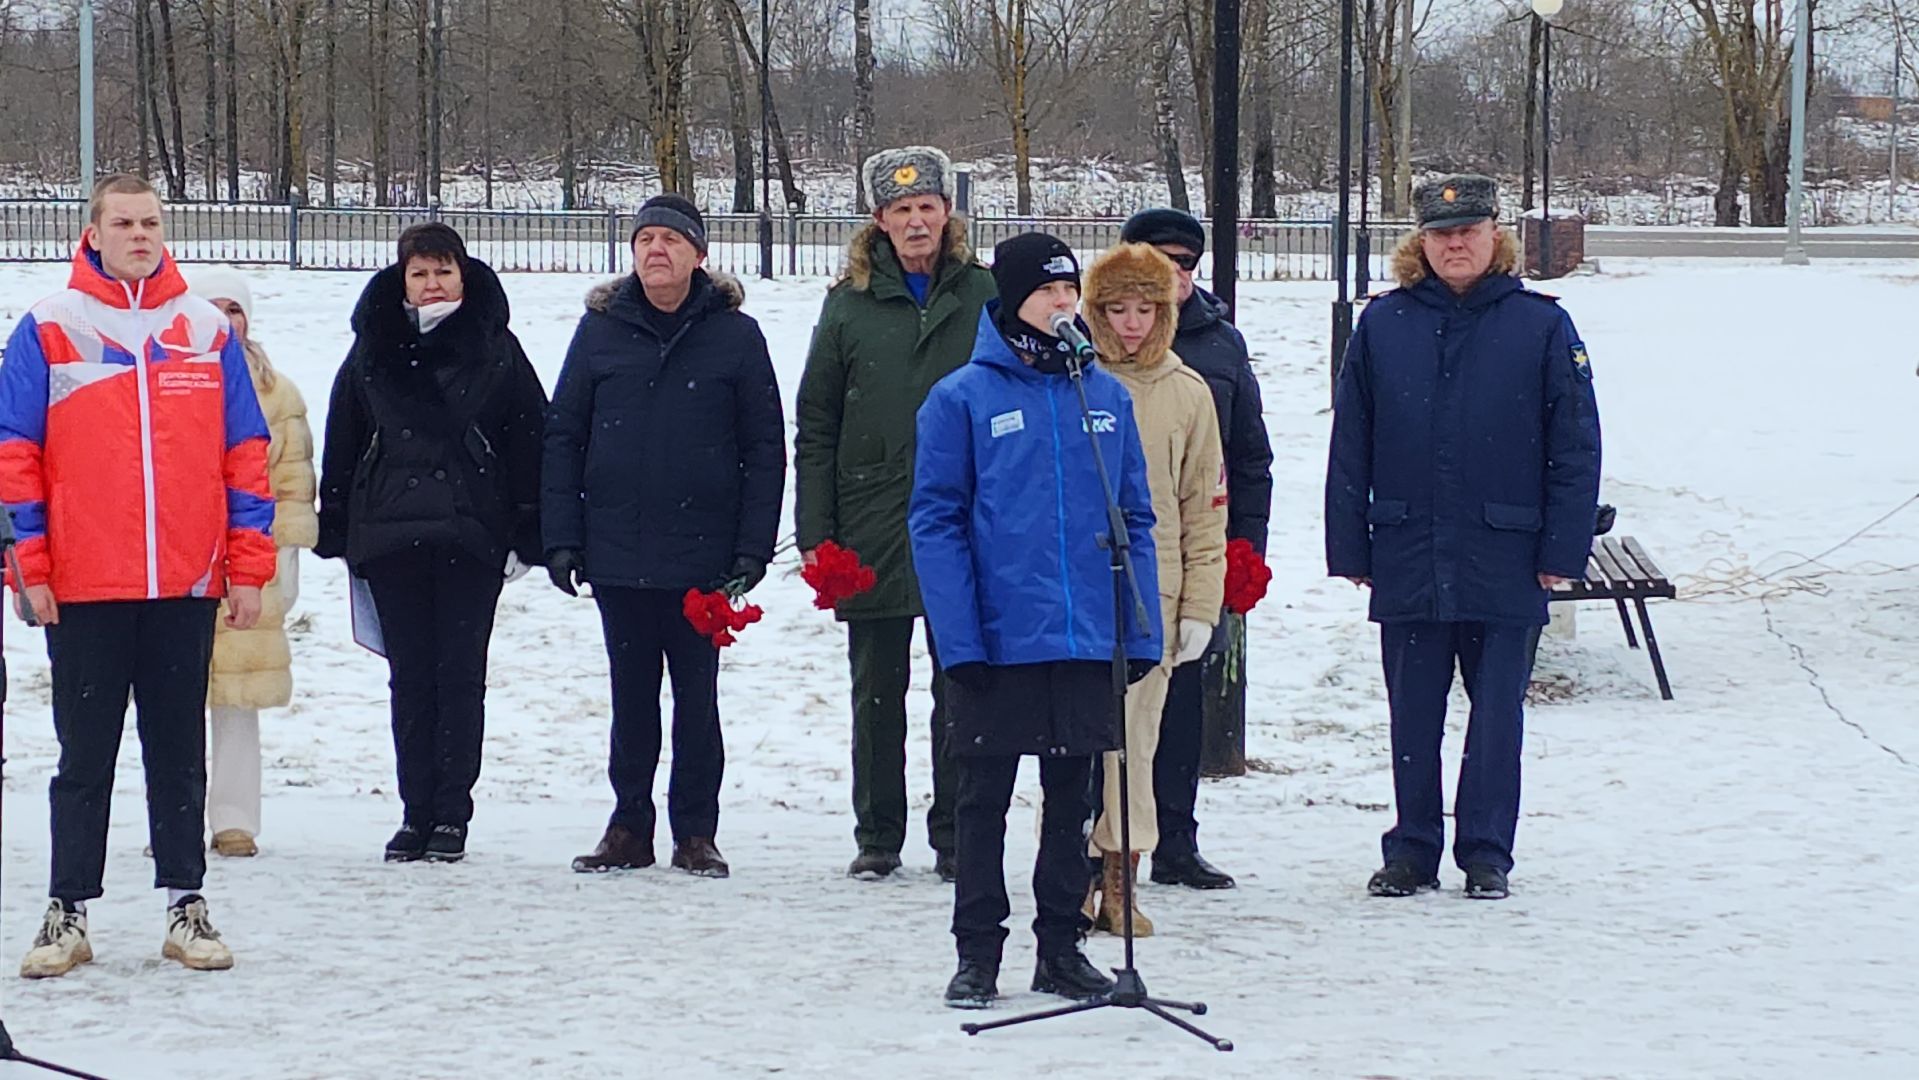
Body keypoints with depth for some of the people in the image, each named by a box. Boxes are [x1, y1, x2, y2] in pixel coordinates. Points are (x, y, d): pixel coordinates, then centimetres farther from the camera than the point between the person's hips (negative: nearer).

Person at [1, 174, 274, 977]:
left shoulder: (208, 331, 7)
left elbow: (245, 454, 9)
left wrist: (248, 568, 4)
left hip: (188, 584, 2)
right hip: (83, 587, -2)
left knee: (180, 754, 9)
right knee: (84, 759, 5)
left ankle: (186, 905, 16)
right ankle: (68, 913, 10)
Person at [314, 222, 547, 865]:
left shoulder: (495, 349, 3)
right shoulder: (374, 349, 9)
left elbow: (529, 442, 3)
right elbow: (342, 444, 12)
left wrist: (526, 536, -2)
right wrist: (337, 533, 7)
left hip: (471, 534, -2)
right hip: (389, 533, 2)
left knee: (460, 674, 0)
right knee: (410, 678, 5)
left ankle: (452, 813, 6)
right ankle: (417, 813, 10)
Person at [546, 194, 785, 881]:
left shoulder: (735, 335, 0)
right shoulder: (602, 329, 4)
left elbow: (765, 447, 0)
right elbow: (563, 437, 6)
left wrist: (753, 547, -6)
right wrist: (561, 537, -2)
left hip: (703, 557, -2)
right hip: (617, 556, 2)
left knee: (697, 697, 5)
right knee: (631, 696, 9)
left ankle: (695, 832, 13)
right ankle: (629, 828, 17)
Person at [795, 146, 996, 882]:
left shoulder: (985, 297, 2)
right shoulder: (850, 303, 4)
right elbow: (815, 427, 5)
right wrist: (814, 532, -1)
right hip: (873, 525, 1)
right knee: (877, 691, 7)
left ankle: (955, 837, 13)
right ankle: (878, 838, 16)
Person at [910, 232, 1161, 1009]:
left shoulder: (1108, 396, 6)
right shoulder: (962, 399, -5)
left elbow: (1136, 518, 9)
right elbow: (935, 522, -7)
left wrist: (1143, 630, 3)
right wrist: (958, 638, -14)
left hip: (1090, 644, 4)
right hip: (998, 644, -3)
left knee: (1071, 799, 12)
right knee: (984, 800, 5)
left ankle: (1062, 947, 22)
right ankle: (978, 954, 13)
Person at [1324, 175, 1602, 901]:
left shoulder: (1541, 325, -1)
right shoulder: (1384, 325, 3)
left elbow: (1576, 445, 0)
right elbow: (1350, 444, 6)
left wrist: (1563, 548, -4)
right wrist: (1350, 546, 2)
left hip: (1503, 561, -1)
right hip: (1407, 560, 1)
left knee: (1497, 711, 5)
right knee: (1412, 713, 8)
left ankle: (1487, 854, 15)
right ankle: (1411, 850, 18)